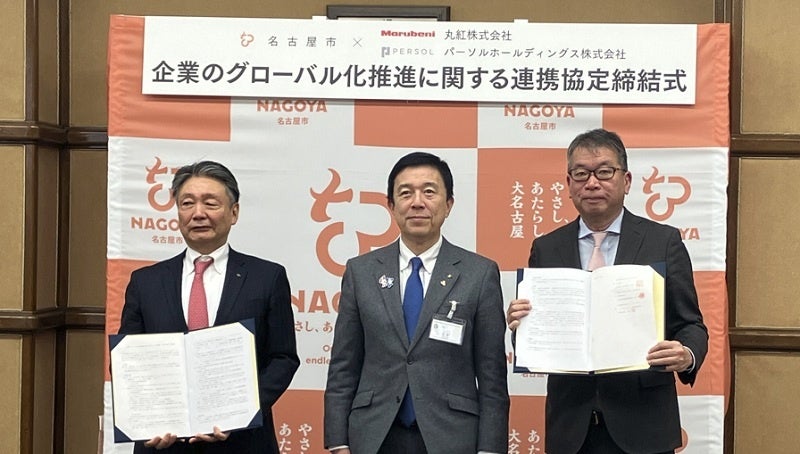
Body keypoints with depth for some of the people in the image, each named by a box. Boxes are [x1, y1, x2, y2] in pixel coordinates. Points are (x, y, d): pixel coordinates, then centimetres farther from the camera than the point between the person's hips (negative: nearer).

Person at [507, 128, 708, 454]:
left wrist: (687, 356, -20)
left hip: (641, 425, -1)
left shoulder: (664, 241, 1)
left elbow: (690, 324, 1)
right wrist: (521, 327, -15)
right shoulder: (545, 249, 6)